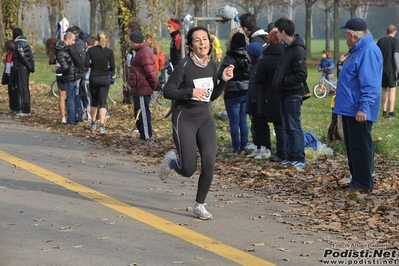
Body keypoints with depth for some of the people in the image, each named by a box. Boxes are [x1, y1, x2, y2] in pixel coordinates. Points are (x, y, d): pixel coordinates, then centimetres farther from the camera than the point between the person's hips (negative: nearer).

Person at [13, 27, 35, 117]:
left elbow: (22, 57, -19)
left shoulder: (18, 44, -14)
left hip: (21, 68, -9)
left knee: (23, 89, -7)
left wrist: (29, 66, -13)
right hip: (26, 68, 9)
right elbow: (31, 55, 11)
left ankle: (25, 110, -7)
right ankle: (26, 109, 19)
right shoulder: (25, 42, 13)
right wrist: (31, 66, 8)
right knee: (26, 89, 14)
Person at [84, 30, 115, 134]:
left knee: (94, 101, 18)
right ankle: (102, 126, -13)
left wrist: (93, 65, 8)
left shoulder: (91, 50, -5)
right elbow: (112, 67, -10)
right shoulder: (109, 51, -7)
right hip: (105, 79, -1)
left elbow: (86, 64, -11)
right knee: (102, 102, -1)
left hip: (93, 78, 1)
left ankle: (93, 124, 26)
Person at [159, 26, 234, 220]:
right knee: (188, 169, -7)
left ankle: (199, 205, 8)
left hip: (205, 118, 5)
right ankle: (171, 161, 30)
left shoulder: (212, 65, 5)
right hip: (184, 118, -5)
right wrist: (190, 92, -26)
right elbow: (168, 91, -13)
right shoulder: (184, 65, -13)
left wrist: (223, 80, -2)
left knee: (209, 163, -11)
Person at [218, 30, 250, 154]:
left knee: (234, 122, 1)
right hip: (247, 92, 6)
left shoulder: (230, 57, -14)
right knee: (243, 121, 12)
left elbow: (220, 75, -17)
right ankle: (243, 147, 13)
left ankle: (236, 148, 2)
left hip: (233, 93, -6)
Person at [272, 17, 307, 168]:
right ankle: (291, 157, 18)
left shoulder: (298, 50, -16)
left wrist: (283, 82, -17)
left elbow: (301, 75, -22)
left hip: (293, 95, -9)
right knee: (287, 128, 12)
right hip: (285, 94, 9)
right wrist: (279, 83, 7)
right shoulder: (287, 48, 13)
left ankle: (299, 159, -3)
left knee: (294, 127, -7)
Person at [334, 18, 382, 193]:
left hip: (359, 111, -11)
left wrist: (364, 107, -28)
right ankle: (357, 179, 23)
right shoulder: (357, 50, 15)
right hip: (349, 109, 11)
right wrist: (340, 91, 33)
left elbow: (370, 84, -24)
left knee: (360, 147, -5)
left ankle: (364, 184, 1)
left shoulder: (369, 51, -18)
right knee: (352, 147, 15)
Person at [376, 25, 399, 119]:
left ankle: (384, 112, 13)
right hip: (391, 69, -5)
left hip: (381, 69, 5)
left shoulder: (380, 41, 9)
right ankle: (391, 112, -7)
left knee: (384, 90, 12)